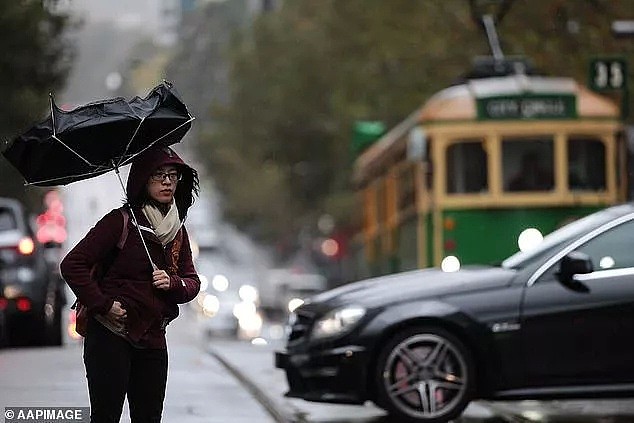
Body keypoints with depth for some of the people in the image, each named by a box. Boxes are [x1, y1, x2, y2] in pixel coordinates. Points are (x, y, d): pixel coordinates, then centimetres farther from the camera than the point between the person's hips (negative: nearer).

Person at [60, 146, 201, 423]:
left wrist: (173, 283, -7)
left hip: (152, 338, 6)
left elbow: (193, 283, 15)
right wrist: (103, 304, -15)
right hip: (111, 335, -6)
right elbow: (72, 265, -11)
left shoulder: (178, 231, 12)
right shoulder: (121, 221, -8)